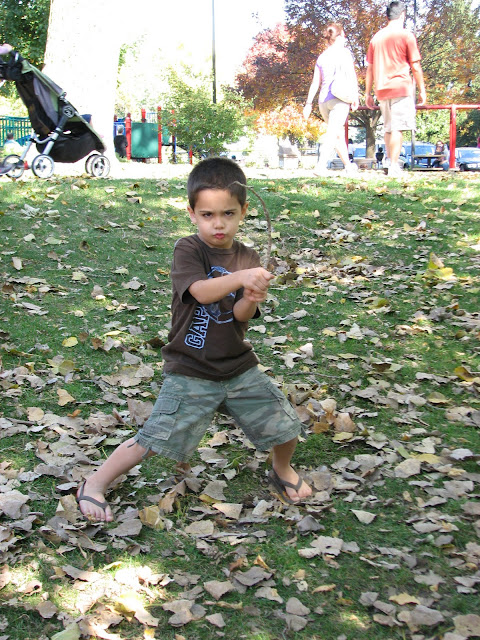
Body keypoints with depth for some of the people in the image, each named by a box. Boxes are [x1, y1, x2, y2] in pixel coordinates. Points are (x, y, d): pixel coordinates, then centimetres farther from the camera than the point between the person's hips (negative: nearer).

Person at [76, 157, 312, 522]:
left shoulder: (247, 259, 1)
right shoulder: (188, 251, -10)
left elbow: (241, 316, -8)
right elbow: (200, 290, -29)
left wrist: (250, 299, -30)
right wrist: (239, 277, -44)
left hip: (240, 368, 4)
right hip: (190, 372, -4)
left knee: (286, 425, 4)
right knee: (154, 440, -4)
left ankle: (283, 470, 37)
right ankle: (94, 485, 17)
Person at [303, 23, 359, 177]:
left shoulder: (321, 57, 15)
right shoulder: (344, 52, 2)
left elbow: (315, 82, 13)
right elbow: (351, 76, -7)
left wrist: (309, 103, 12)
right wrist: (355, 97, -6)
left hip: (323, 100, 6)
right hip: (340, 98, -6)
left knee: (339, 133, 18)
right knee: (333, 133, -13)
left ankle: (348, 165, 28)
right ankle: (321, 166, -28)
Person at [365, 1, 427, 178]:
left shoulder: (376, 37, 13)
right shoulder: (406, 35, -1)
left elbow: (370, 68, 13)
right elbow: (415, 66, -3)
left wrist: (368, 93, 16)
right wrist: (422, 90, 3)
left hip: (382, 90, 5)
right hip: (401, 87, -5)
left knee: (389, 129, 13)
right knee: (398, 128, -9)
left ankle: (391, 164, 14)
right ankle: (394, 166, -16)